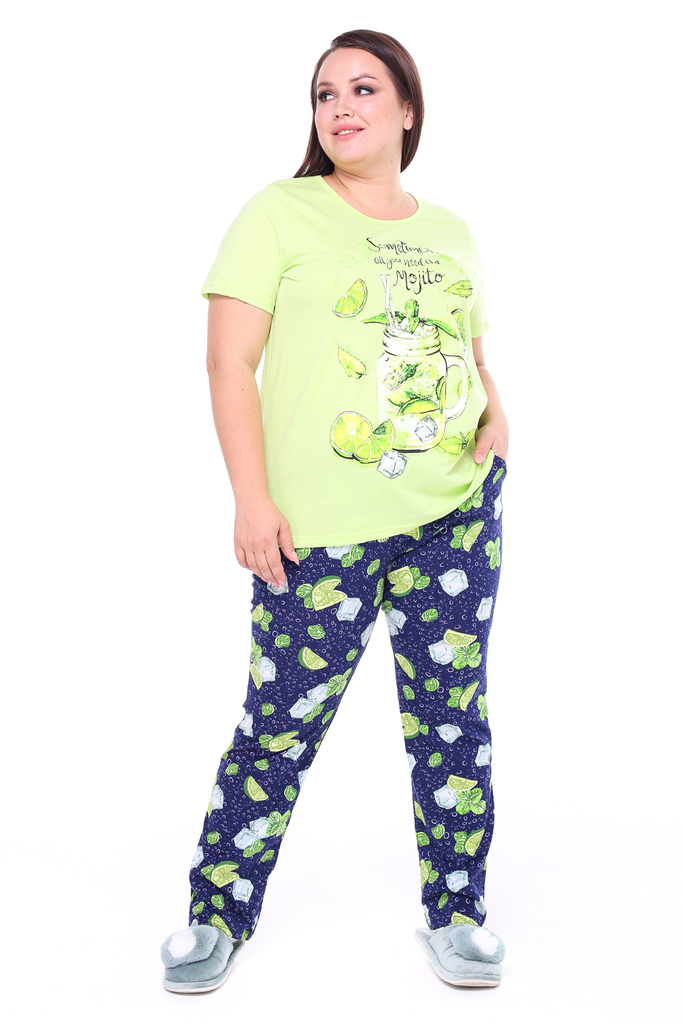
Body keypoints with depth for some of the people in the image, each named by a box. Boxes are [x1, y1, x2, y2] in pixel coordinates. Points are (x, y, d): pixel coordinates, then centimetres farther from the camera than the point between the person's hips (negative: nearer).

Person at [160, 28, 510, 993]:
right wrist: (252, 499, -13)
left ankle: (456, 911, 26)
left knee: (454, 713, 8)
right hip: (320, 528, -4)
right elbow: (230, 360, -5)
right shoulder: (280, 213, 0)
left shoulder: (450, 231, 14)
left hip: (455, 512, 4)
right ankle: (218, 912, 21)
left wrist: (497, 417, 1)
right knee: (282, 722, 1)